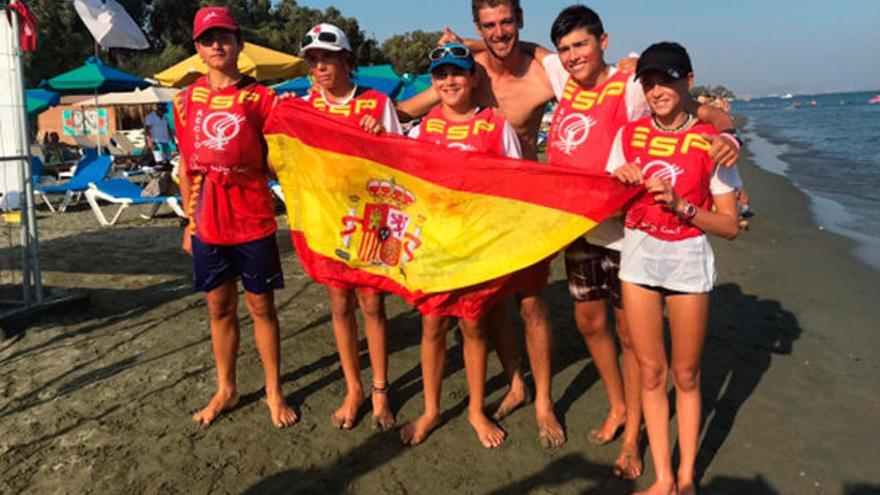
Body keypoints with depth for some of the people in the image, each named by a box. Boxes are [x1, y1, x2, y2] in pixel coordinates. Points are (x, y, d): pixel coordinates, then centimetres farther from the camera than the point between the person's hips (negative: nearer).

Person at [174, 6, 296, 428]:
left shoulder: (259, 98, -4)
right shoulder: (185, 101, 7)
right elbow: (187, 166, 12)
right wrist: (189, 221, 11)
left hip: (253, 221, -3)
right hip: (207, 225, 3)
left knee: (261, 305, 6)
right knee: (219, 307, 13)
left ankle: (274, 392, 20)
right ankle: (225, 390, 29)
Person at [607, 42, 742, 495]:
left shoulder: (709, 142, -6)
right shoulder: (630, 135, 2)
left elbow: (730, 226, -6)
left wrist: (680, 204, -20)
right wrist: (619, 183, -10)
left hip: (688, 259, -2)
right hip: (638, 256, 3)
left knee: (686, 375, 8)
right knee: (651, 372, 7)